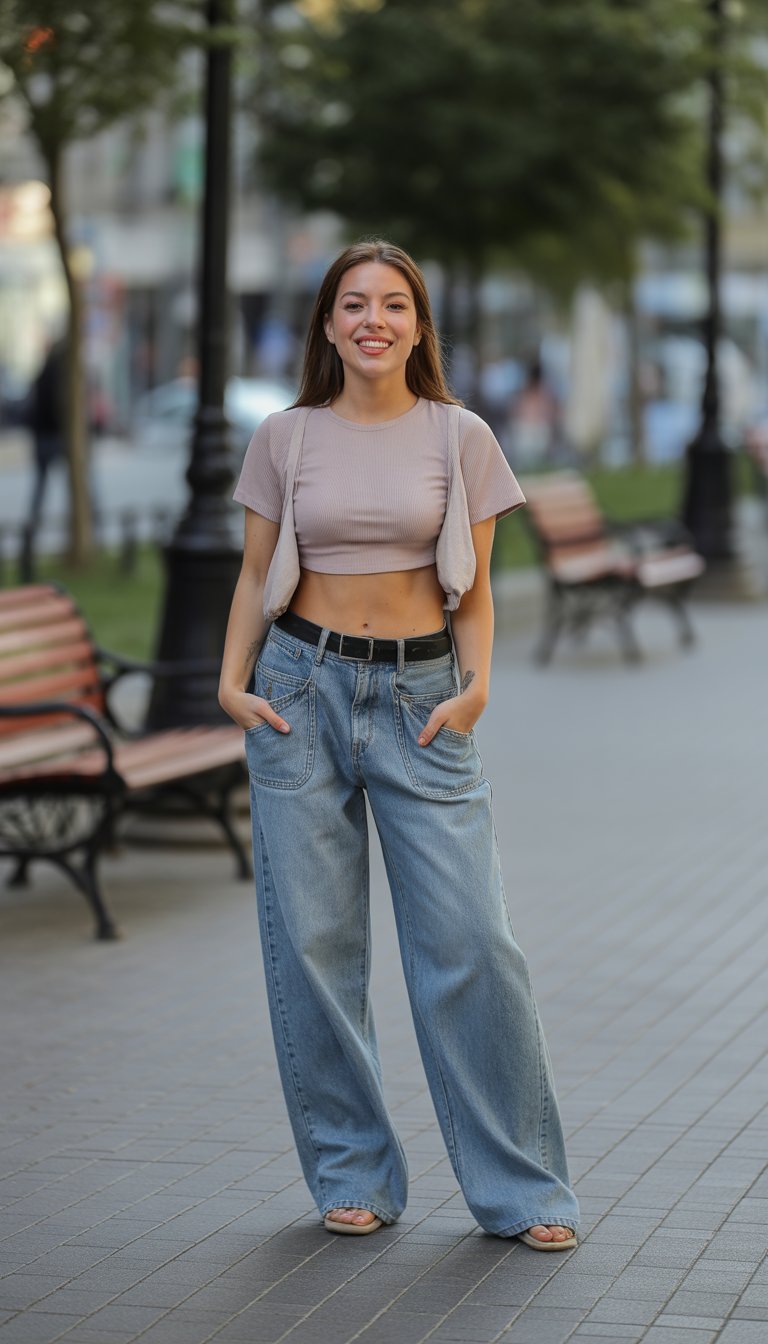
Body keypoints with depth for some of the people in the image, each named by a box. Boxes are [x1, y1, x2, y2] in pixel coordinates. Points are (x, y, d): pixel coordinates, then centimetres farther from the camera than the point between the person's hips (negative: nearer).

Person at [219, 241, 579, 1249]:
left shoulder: (461, 439, 3)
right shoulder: (284, 439, 5)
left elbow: (475, 588, 6)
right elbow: (256, 574, 10)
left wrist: (475, 686, -8)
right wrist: (233, 680, -3)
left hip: (420, 694, -1)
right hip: (302, 688, 1)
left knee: (470, 939, -7)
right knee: (311, 941, 1)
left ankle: (519, 1187, 4)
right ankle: (353, 1176, 13)